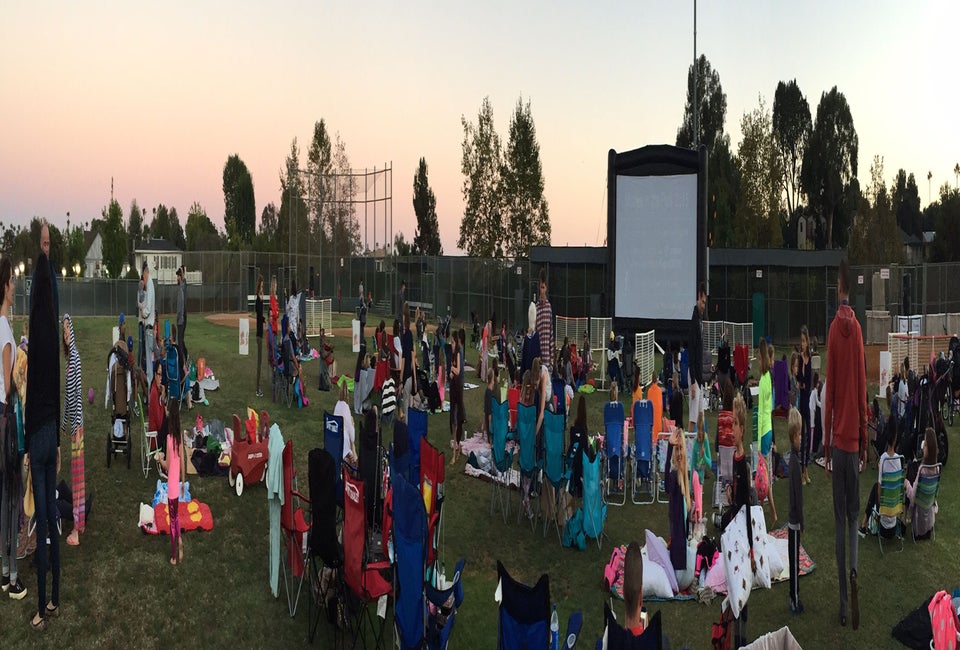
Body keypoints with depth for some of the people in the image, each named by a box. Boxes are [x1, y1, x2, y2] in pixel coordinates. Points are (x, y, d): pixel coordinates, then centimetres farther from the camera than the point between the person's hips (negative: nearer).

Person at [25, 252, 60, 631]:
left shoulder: (34, 324, -18)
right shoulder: (52, 323, 8)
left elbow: (28, 386, -16)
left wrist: (25, 447, -11)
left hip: (37, 435, -8)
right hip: (53, 432, 8)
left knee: (41, 525, -1)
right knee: (52, 519, 14)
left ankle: (42, 610, 9)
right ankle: (55, 601, 23)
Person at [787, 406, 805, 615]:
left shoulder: (793, 458, 5)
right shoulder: (795, 461, -23)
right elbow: (797, 495, -20)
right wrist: (801, 521, -13)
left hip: (792, 519, 9)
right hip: (794, 520, -9)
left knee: (794, 560, 16)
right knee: (795, 560, 1)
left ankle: (794, 598, 26)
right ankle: (795, 601, 10)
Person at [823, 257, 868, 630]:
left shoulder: (834, 329, -6)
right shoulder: (857, 330, -2)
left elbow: (829, 391, -5)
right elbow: (863, 388, 1)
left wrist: (825, 447, 2)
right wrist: (864, 442, 9)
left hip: (838, 441, -1)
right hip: (853, 440, 1)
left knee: (840, 519, 4)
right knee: (853, 516, 13)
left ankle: (843, 602, 7)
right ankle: (854, 574, -5)